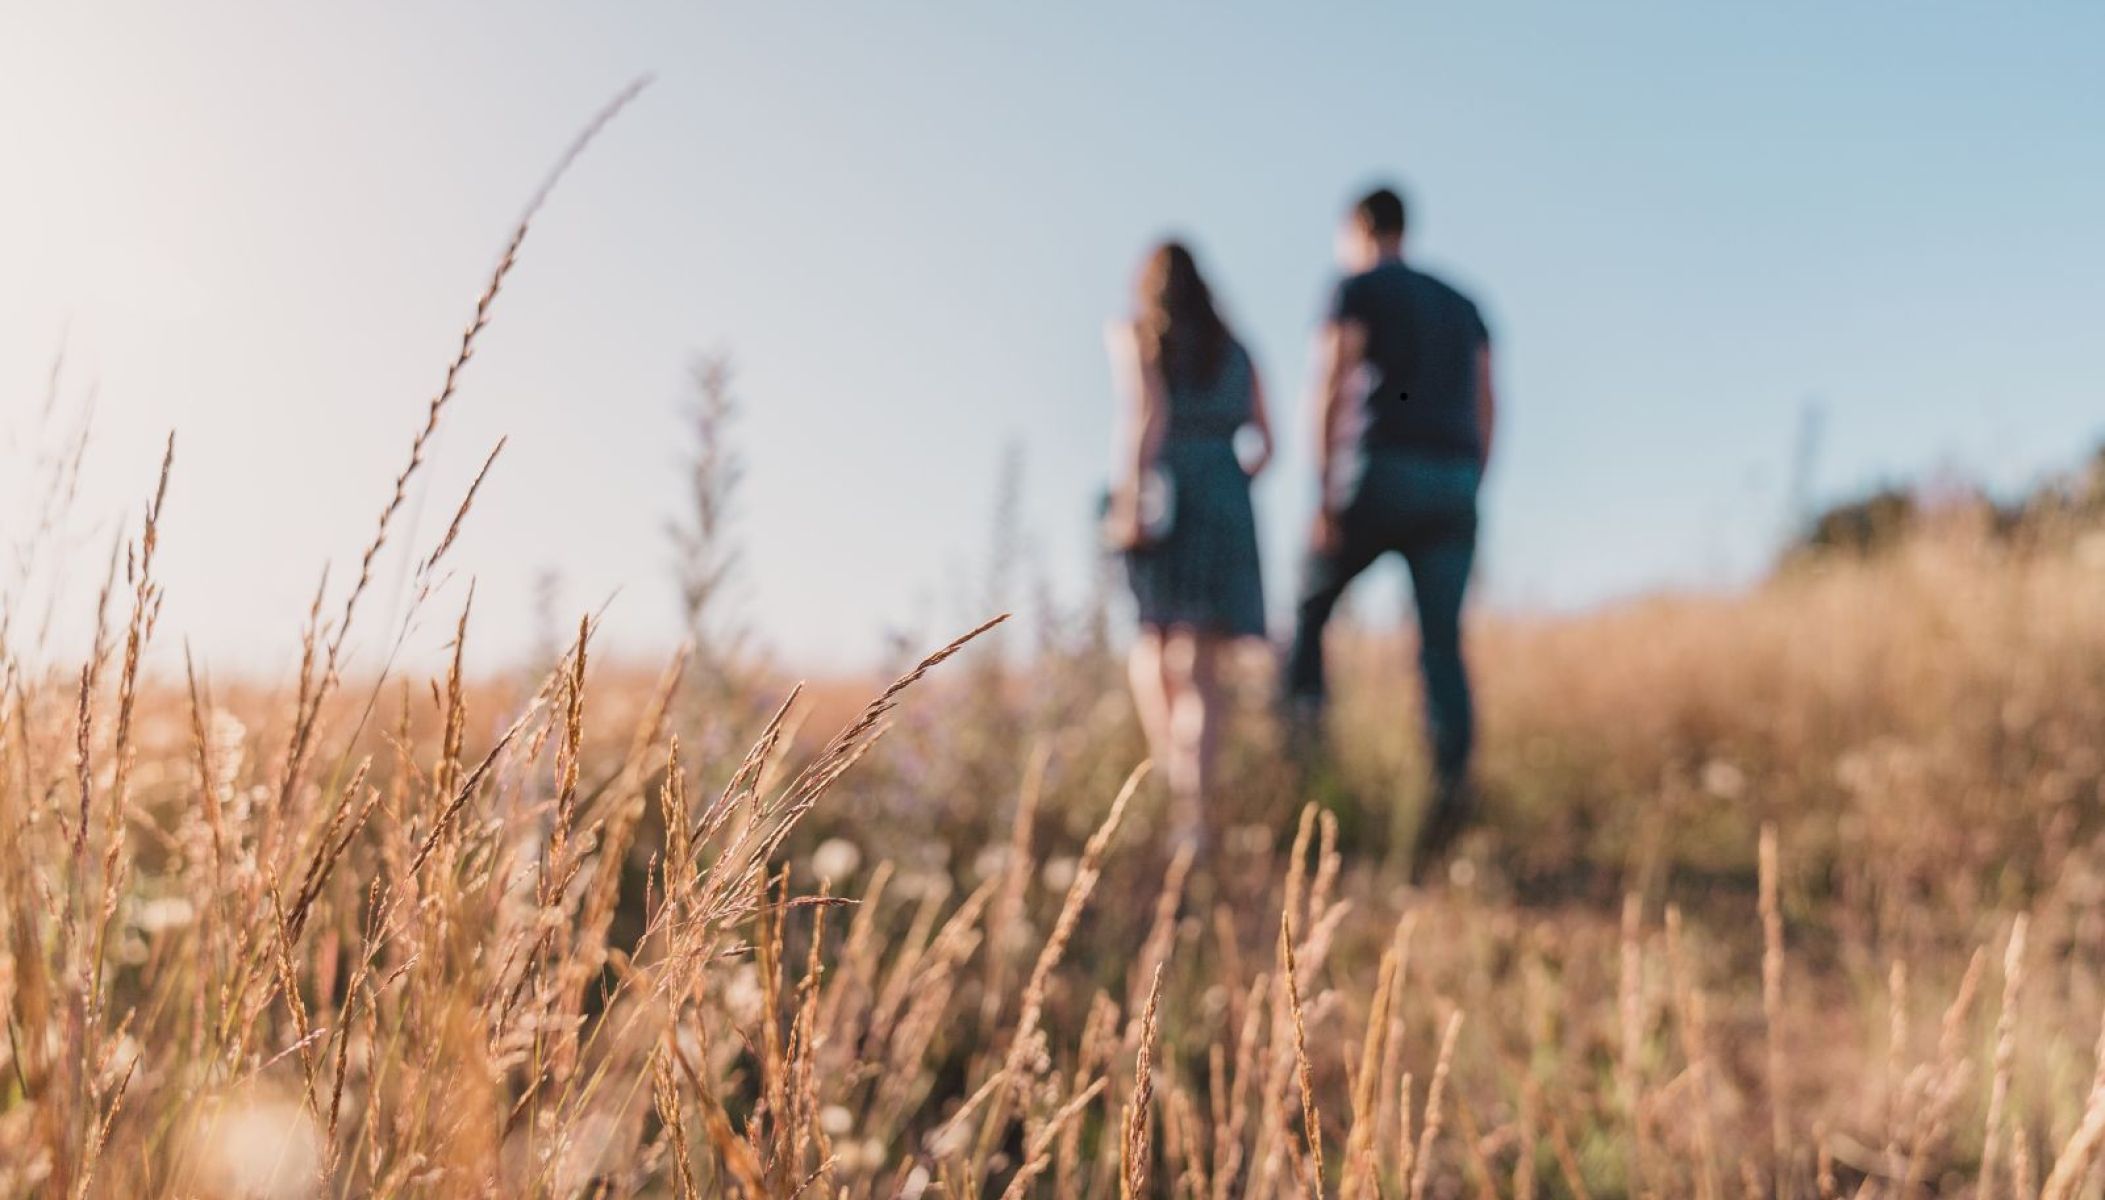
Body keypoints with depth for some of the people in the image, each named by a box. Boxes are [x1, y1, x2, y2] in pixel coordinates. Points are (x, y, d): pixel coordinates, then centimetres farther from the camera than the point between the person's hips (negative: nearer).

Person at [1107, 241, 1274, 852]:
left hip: (1161, 495, -3)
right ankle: (1193, 808, -11)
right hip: (1225, 504, 3)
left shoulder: (1135, 335, 6)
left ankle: (1171, 777, -8)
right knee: (1199, 662, 1)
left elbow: (1147, 414, -11)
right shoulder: (1234, 351, 20)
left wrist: (1130, 500, -17)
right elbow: (1264, 441, 11)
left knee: (1151, 642, 11)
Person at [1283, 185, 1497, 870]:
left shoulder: (1358, 290, 5)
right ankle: (1452, 780, -20)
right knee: (1442, 641, -3)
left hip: (1384, 469, -5)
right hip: (1455, 481, 5)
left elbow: (1331, 391, -7)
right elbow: (1486, 411, 18)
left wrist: (1324, 497, -10)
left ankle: (1301, 729, 1)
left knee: (1312, 601, 13)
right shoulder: (1462, 305, 24)